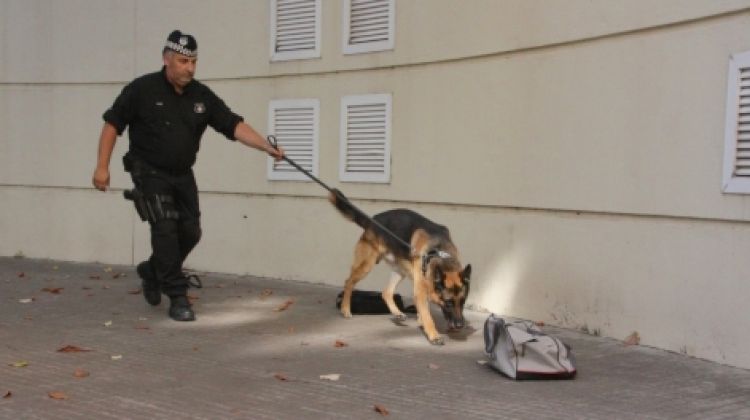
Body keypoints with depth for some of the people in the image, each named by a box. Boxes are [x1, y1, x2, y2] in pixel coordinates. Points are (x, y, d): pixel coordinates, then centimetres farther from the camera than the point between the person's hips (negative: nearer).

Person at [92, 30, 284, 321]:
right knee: (165, 229, -14)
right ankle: (177, 298, -6)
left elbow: (234, 125, -11)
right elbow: (112, 124, -7)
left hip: (182, 174, 5)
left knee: (190, 231, 6)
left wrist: (267, 147, -25)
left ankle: (151, 271, 32)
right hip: (150, 173, -5)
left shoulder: (202, 96, -3)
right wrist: (102, 166, -12)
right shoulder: (142, 89, -13)